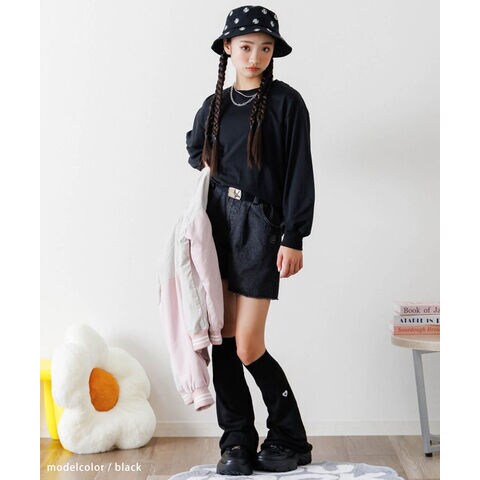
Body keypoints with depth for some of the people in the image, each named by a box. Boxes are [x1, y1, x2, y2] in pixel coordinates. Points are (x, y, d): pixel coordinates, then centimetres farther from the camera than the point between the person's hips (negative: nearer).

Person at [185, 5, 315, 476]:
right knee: (224, 341, 3)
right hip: (217, 221, 5)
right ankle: (237, 442, 15)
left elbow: (299, 174, -7)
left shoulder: (286, 102, -4)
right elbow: (195, 151, 30)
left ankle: (290, 440, 13)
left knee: (248, 348, -6)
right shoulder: (214, 106, 11)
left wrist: (294, 238, -12)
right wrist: (216, 166, 8)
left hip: (259, 227, -5)